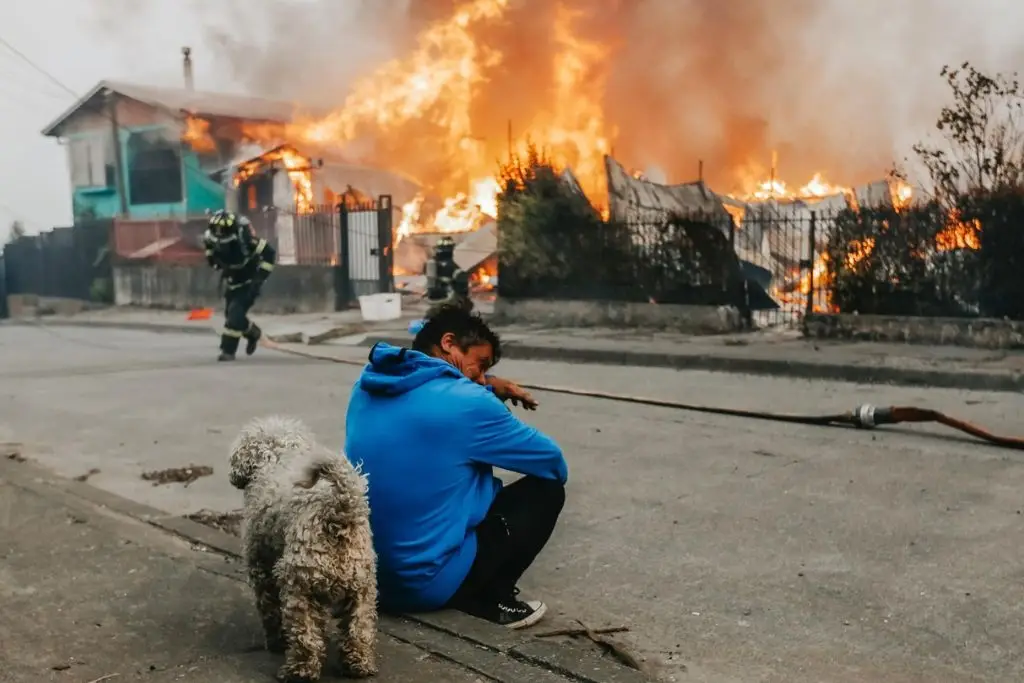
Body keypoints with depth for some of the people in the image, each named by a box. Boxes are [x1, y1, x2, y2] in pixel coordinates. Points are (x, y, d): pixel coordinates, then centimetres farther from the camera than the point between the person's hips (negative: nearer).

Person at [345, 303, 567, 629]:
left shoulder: (368, 385, 3)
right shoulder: (466, 402, -17)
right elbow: (555, 464, -3)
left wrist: (490, 386, 12)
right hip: (425, 582, -7)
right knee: (547, 489, 6)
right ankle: (488, 599, 6)